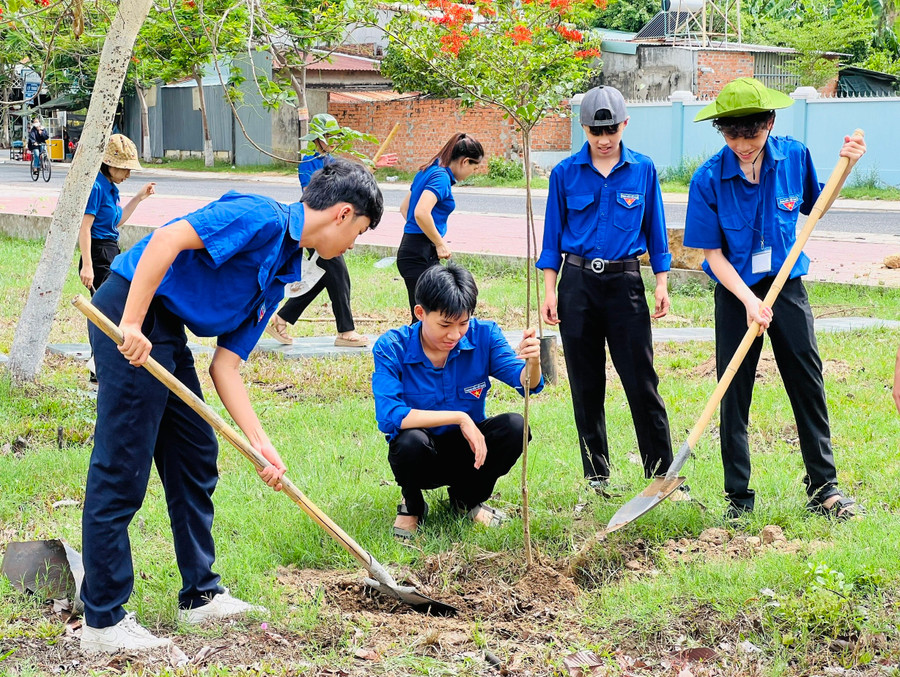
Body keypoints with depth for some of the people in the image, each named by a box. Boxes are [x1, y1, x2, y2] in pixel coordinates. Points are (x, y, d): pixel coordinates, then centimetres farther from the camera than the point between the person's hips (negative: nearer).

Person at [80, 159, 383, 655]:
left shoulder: (280, 273, 17)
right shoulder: (264, 217, -11)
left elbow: (225, 366, 15)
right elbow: (166, 240, -22)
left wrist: (262, 445, 8)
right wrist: (131, 325, -26)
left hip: (166, 332, 10)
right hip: (130, 315, -10)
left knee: (195, 458, 16)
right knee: (121, 469, -6)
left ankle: (200, 595, 28)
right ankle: (102, 621, 1)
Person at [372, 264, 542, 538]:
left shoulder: (482, 335, -10)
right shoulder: (392, 348, -18)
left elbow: (526, 384, -18)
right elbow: (388, 417, -30)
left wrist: (532, 363, -43)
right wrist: (459, 418, -32)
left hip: (467, 453, 3)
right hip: (422, 455, -3)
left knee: (514, 426, -24)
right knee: (411, 440, -37)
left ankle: (467, 499, 6)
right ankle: (412, 506, 1)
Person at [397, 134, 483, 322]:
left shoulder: (427, 172, 15)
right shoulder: (441, 177, -14)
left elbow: (404, 208, 25)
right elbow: (421, 213, -28)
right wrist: (440, 243, -15)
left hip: (411, 249, 10)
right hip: (420, 254, -10)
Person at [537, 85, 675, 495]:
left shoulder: (643, 170, 3)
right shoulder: (565, 174, 2)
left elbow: (655, 230, 9)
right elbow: (553, 235, 6)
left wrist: (662, 284, 4)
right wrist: (550, 290, 0)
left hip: (625, 281, -1)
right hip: (577, 281, 1)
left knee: (641, 380, -5)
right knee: (586, 384, 6)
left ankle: (662, 471, 2)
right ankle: (596, 475, 15)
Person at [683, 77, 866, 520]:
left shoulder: (794, 156, -6)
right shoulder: (709, 179, -14)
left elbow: (814, 209, 12)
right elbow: (713, 253, -11)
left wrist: (844, 168, -2)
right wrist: (749, 300, -22)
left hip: (788, 287, 2)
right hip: (737, 292, -2)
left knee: (808, 385, 4)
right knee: (734, 394, 2)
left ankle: (823, 488, 15)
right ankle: (738, 496, 13)